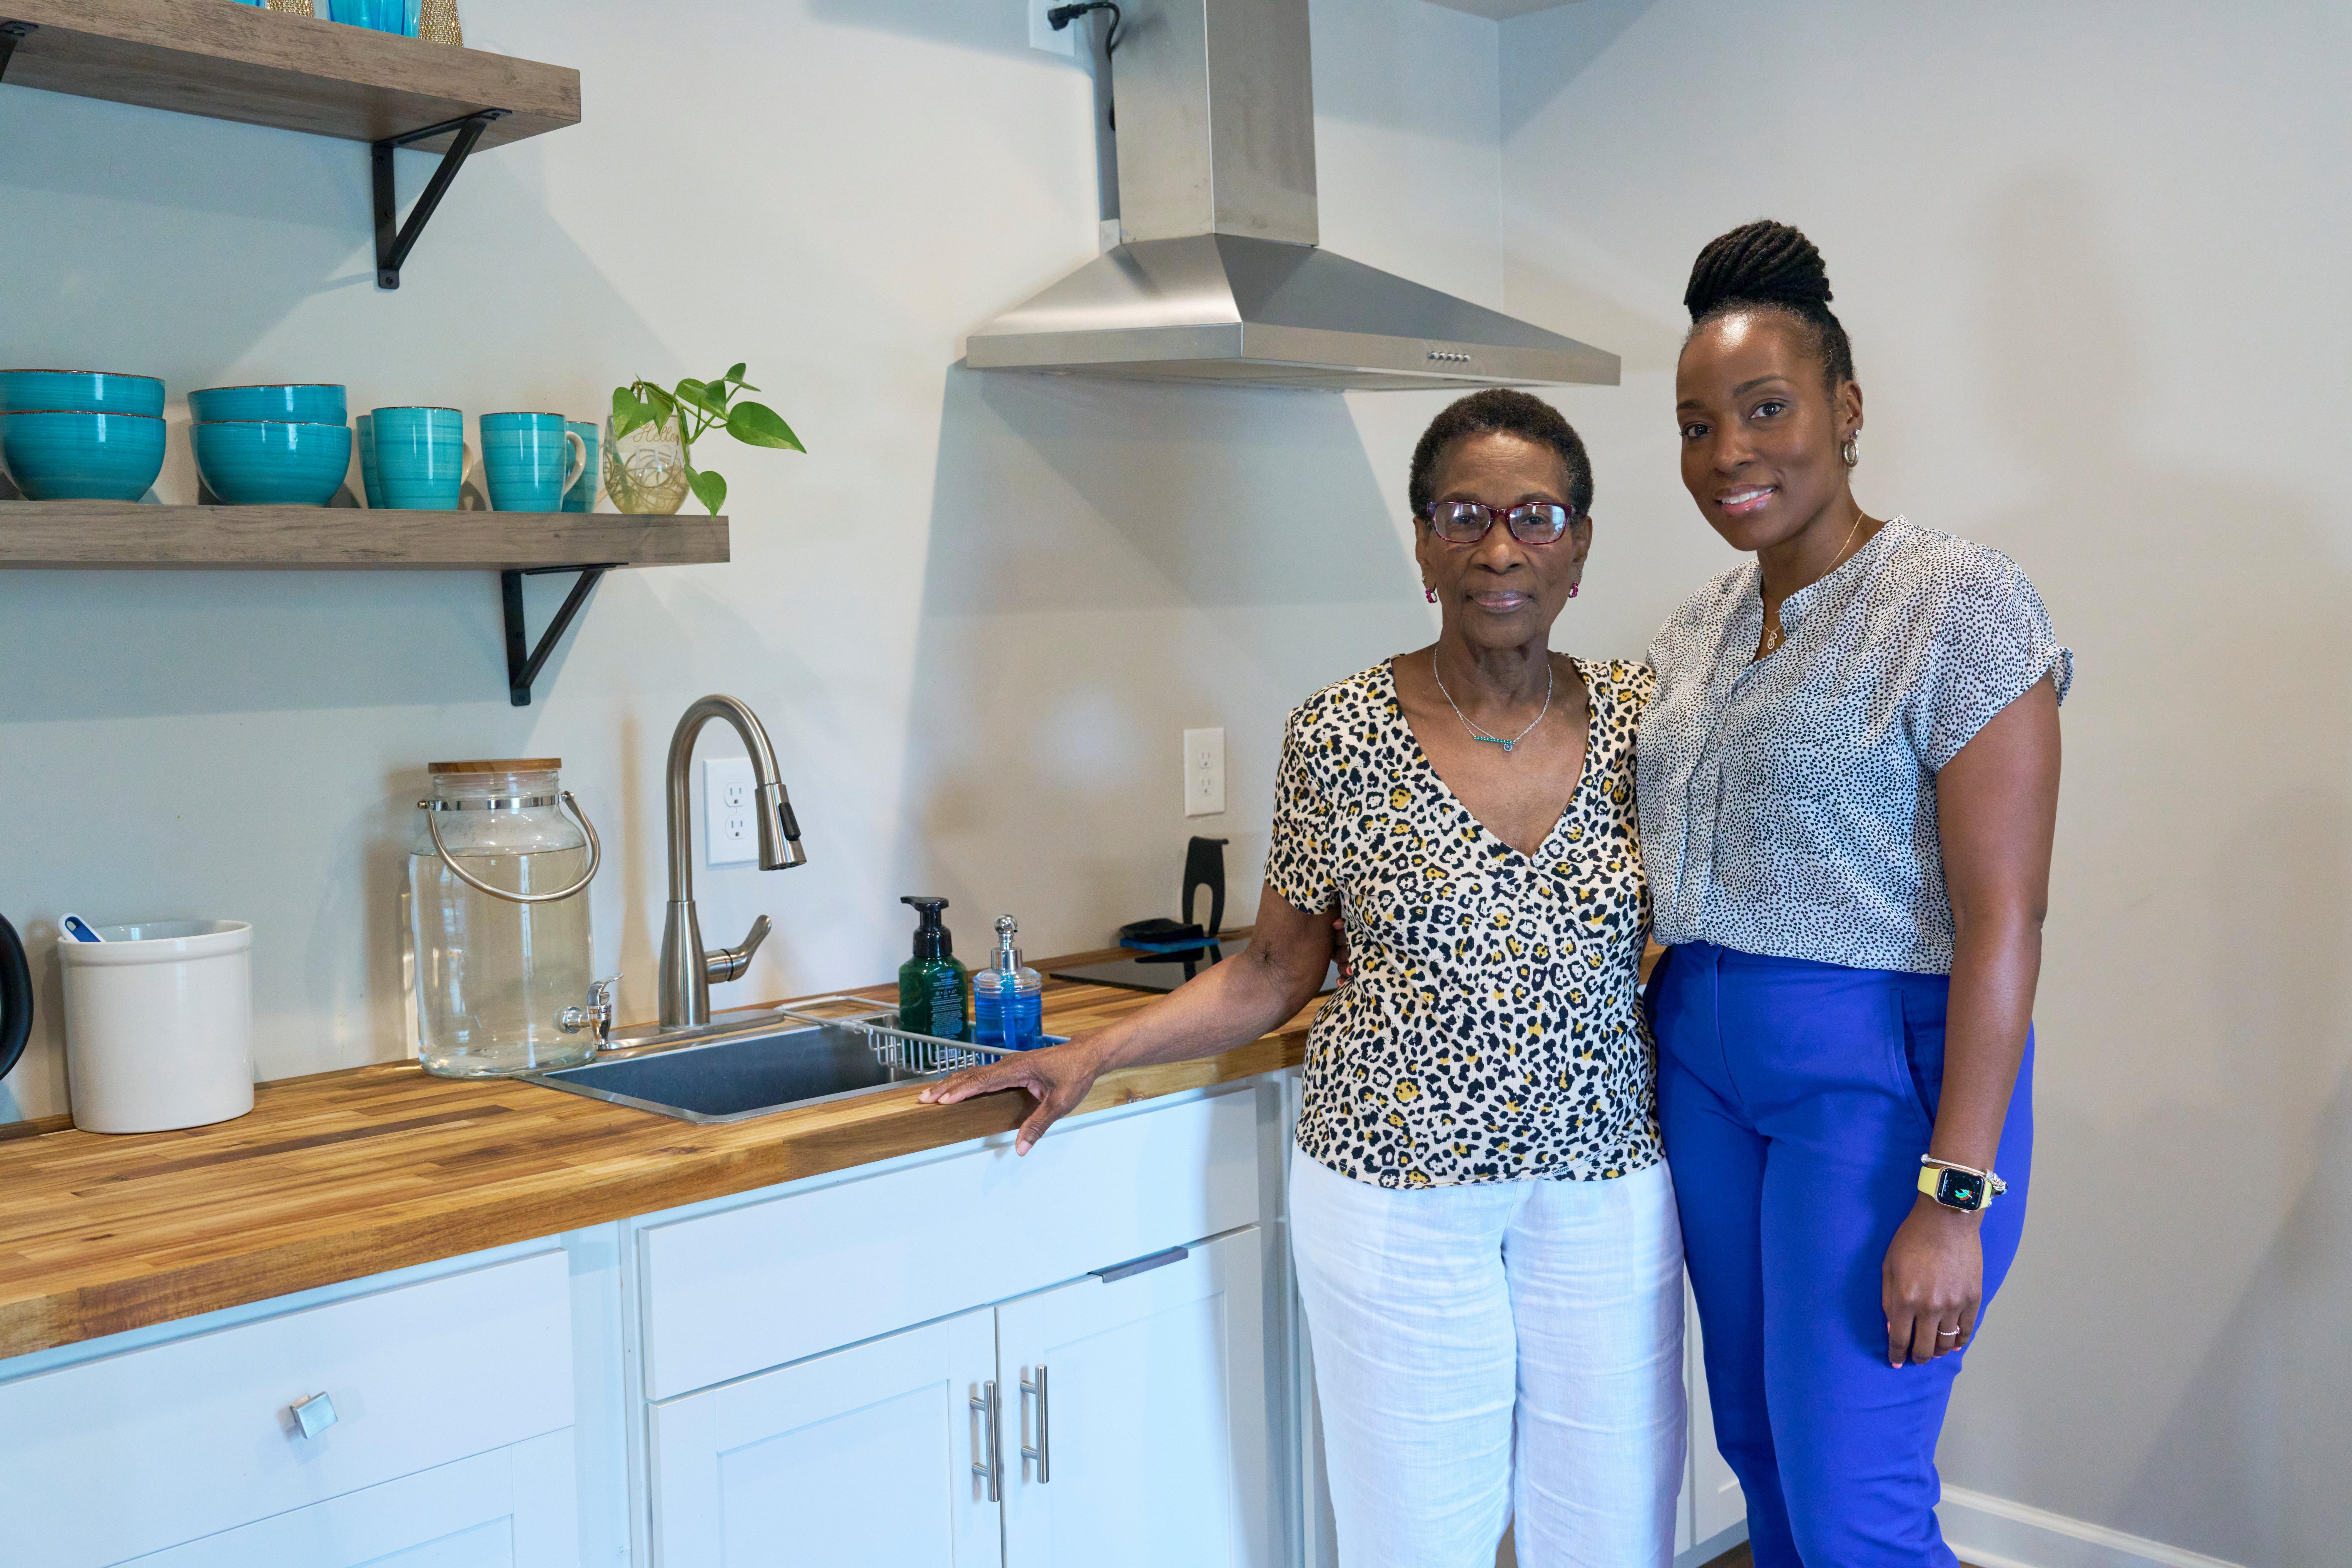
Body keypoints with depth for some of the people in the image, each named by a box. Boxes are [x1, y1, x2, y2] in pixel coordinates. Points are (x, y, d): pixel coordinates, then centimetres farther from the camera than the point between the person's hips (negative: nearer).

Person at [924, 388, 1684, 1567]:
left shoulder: (1640, 720, -1)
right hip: (1393, 1192, -2)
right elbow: (1277, 971, 2)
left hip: (1605, 1193, 2)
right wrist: (1093, 1055, -5)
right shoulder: (1341, 737, -7)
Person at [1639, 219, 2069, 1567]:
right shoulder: (1698, 630, 10)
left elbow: (2003, 915, -17)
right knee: (1760, 1450, 16)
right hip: (1704, 1058, 7)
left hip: (1884, 1065, -7)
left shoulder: (1959, 600, -13)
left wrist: (1956, 1195, -20)